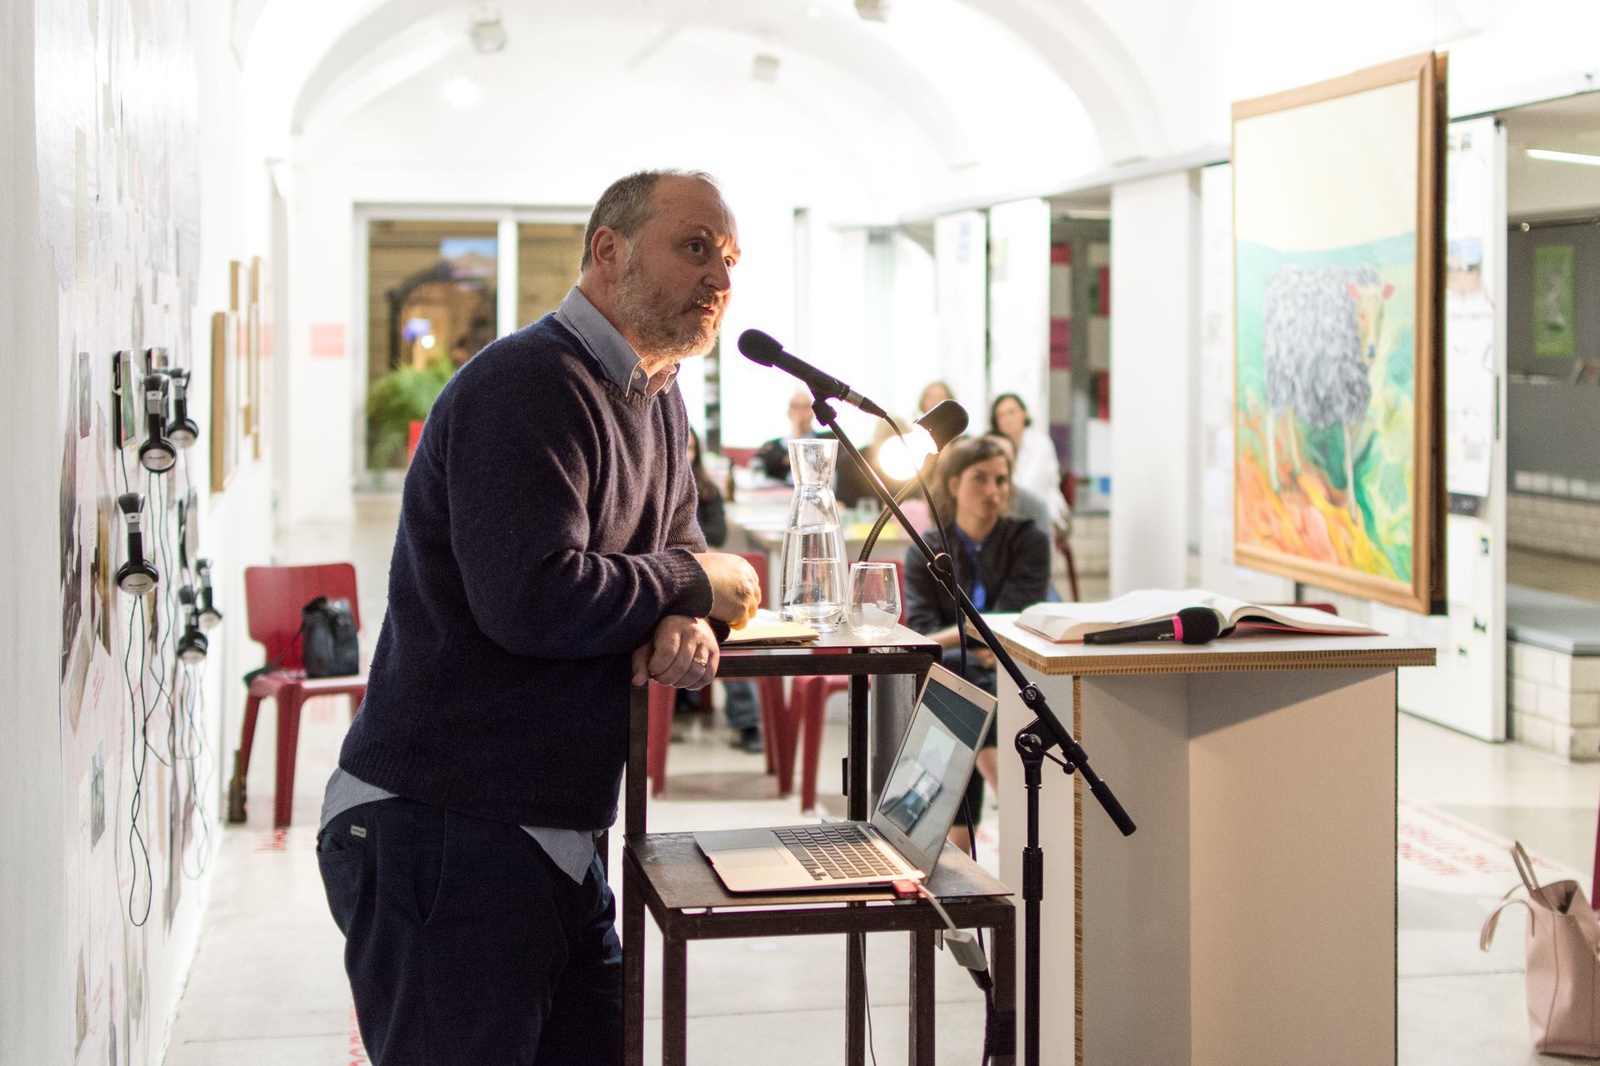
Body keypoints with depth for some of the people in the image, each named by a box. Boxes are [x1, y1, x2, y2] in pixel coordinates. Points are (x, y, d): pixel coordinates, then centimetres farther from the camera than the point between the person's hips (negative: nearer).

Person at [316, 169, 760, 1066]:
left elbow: (679, 546, 19)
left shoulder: (656, 398, 16)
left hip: (557, 837, 10)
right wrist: (693, 585, -12)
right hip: (441, 832, -10)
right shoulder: (529, 386, -17)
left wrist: (689, 621, -6)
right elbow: (534, 598, -28)